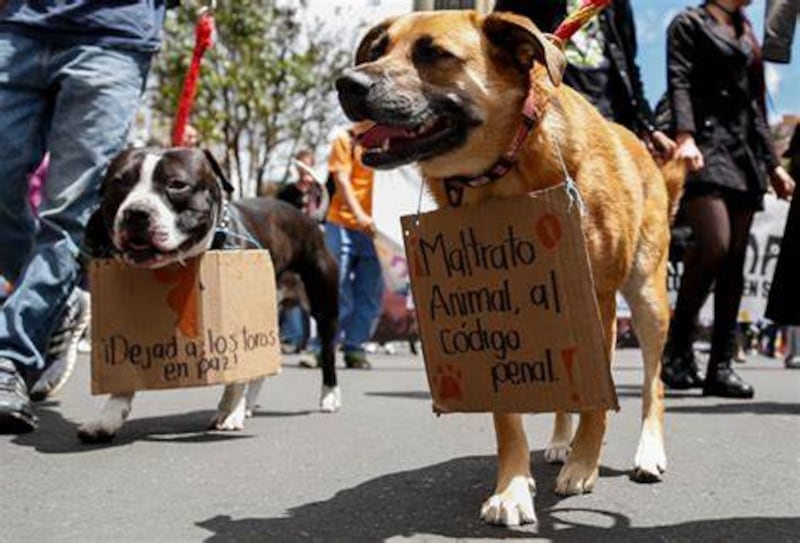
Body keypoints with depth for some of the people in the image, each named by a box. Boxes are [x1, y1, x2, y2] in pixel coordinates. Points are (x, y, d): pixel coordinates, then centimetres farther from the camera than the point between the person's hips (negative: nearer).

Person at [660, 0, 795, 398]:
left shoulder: (746, 33, 27)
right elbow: (680, 82, -7)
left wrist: (773, 164, 21)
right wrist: (685, 136, -24)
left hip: (745, 152, 7)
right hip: (707, 145, -7)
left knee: (735, 258, -2)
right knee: (714, 244, -22)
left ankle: (721, 365, -1)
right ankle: (677, 346, -8)